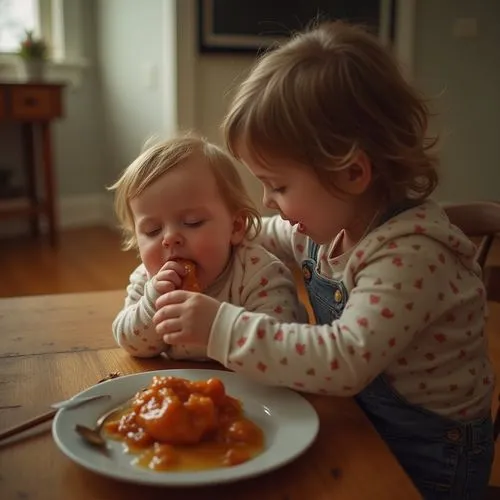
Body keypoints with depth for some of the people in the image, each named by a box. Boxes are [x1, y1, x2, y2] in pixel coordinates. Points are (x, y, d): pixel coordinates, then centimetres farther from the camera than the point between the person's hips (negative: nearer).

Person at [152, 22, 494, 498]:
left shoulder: (411, 251, -30)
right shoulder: (332, 219, -4)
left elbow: (347, 361, -38)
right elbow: (273, 236, 17)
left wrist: (222, 328, -36)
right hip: (356, 420, 7)